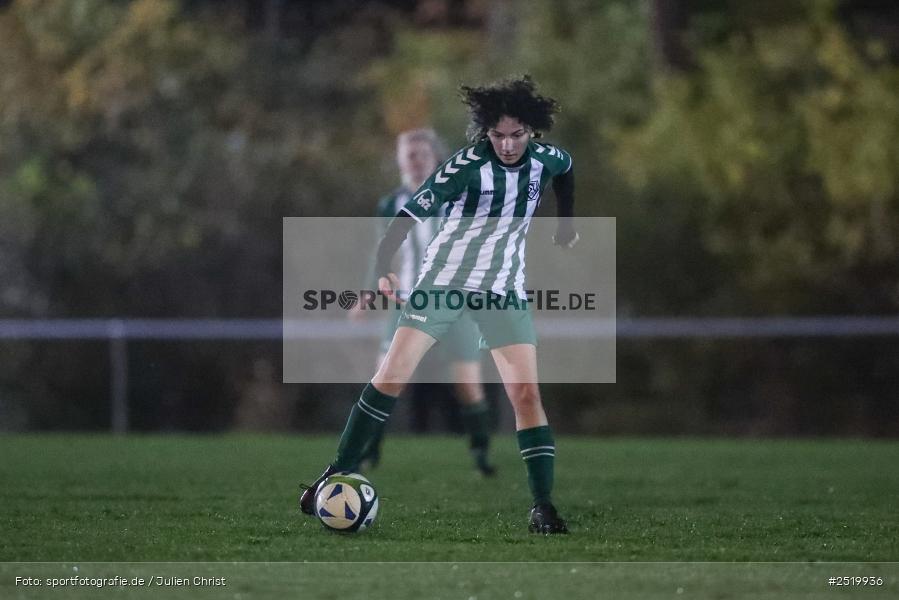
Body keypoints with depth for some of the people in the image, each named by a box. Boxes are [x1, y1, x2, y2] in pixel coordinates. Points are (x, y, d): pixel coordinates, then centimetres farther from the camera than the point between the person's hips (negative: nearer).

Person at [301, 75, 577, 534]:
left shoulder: (543, 158, -4)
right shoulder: (466, 166, -20)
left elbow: (566, 168, 23)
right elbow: (409, 214, -28)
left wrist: (567, 221, 24)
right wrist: (382, 268, -42)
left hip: (504, 289, 3)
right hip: (443, 281, -3)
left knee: (526, 393, -11)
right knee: (391, 377, -9)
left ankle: (543, 507, -10)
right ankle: (339, 473, 1)